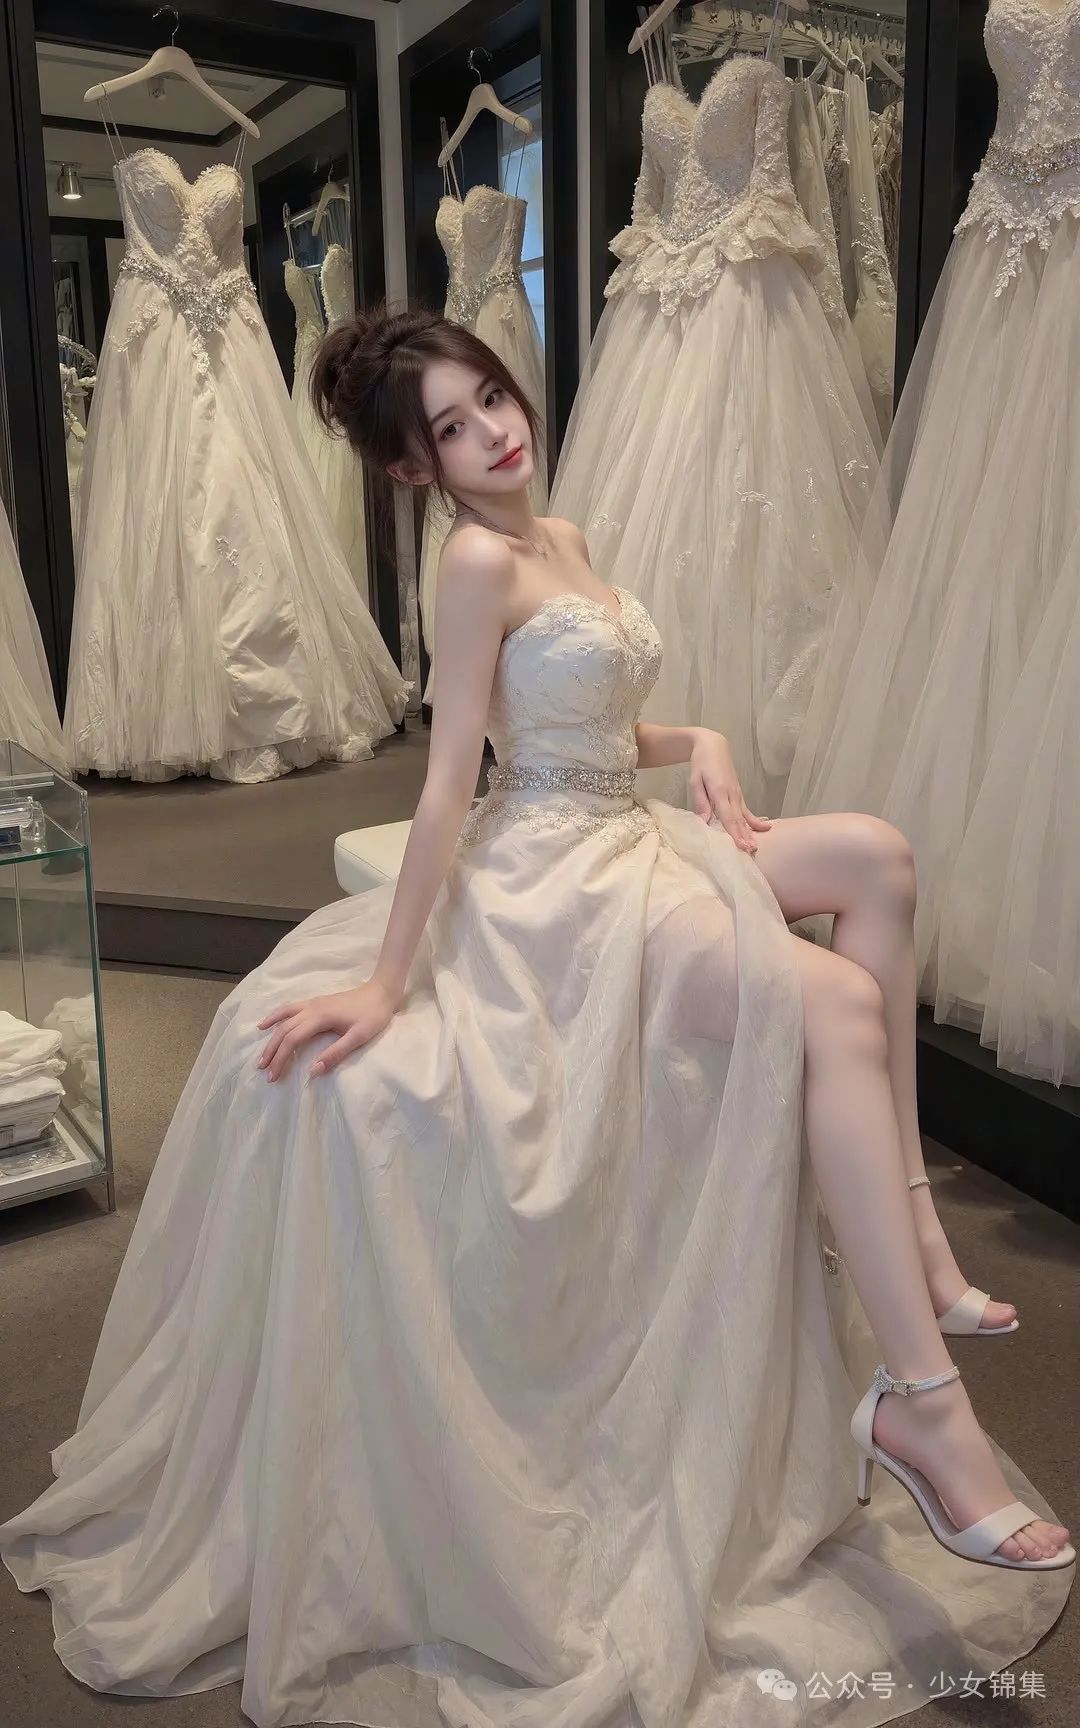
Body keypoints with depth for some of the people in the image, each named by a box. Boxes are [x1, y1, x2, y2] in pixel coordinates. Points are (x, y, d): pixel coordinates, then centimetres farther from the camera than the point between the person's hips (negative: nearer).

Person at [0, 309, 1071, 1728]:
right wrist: (388, 981, -20)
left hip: (635, 839, 10)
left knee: (878, 859, 0)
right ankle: (926, 1406, -19)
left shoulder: (561, 537, 14)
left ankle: (907, 1218, 0)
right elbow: (450, 778, -19)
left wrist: (697, 742, 1)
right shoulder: (479, 560, -13)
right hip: (551, 878, -10)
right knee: (838, 1002, -24)